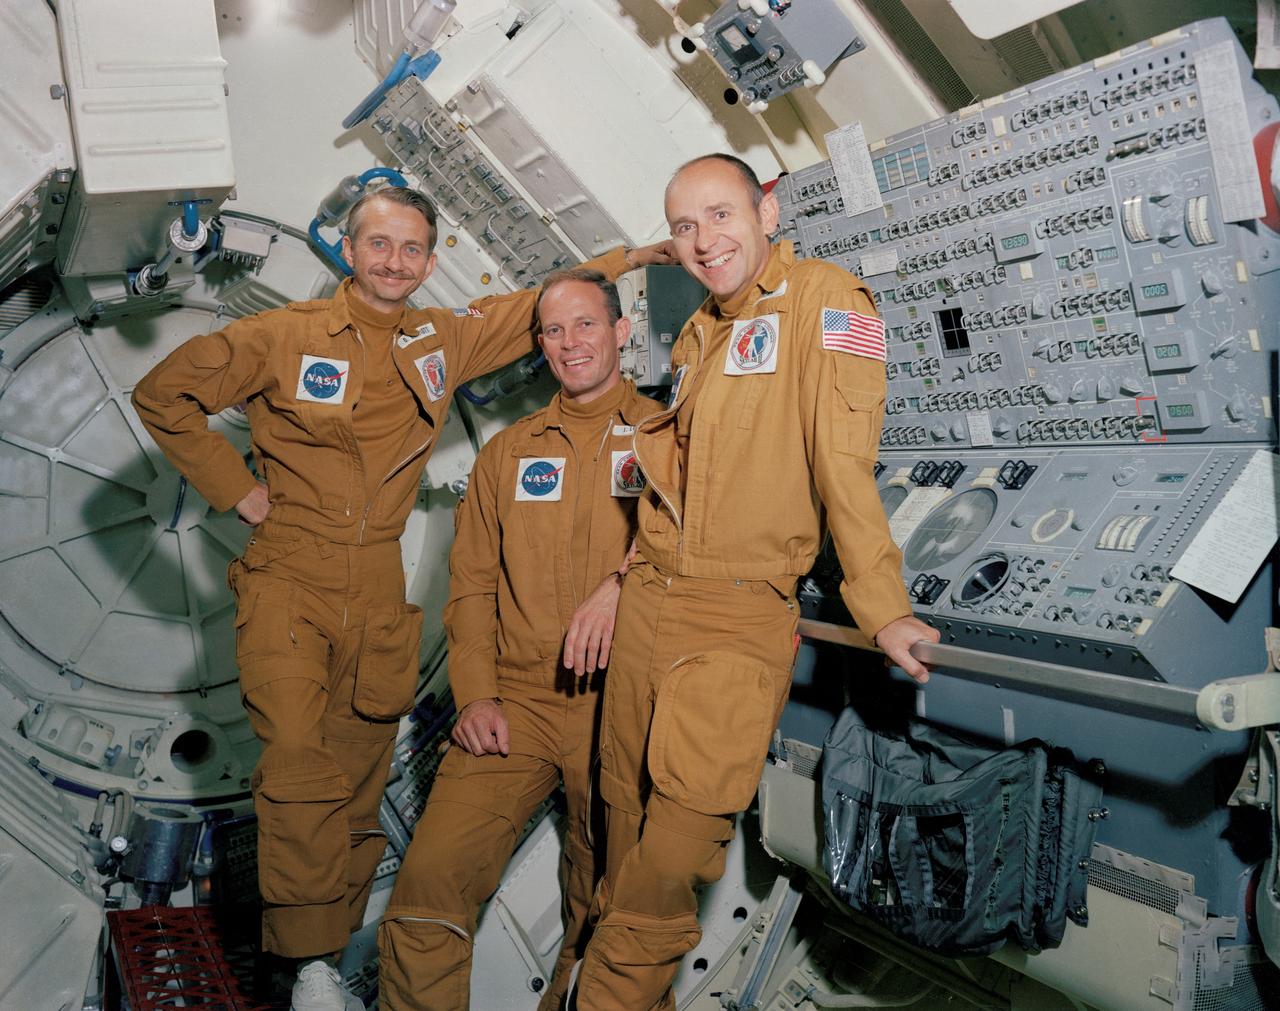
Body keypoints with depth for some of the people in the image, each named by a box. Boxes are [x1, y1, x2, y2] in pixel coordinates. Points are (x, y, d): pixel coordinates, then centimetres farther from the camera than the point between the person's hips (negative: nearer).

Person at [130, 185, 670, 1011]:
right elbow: (164, 394, 5)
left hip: (379, 595, 3)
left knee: (357, 782, 9)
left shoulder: (446, 339, 8)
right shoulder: (287, 336, -2)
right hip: (288, 584, -3)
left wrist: (636, 255, 10)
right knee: (300, 763, -18)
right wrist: (235, 487, -1)